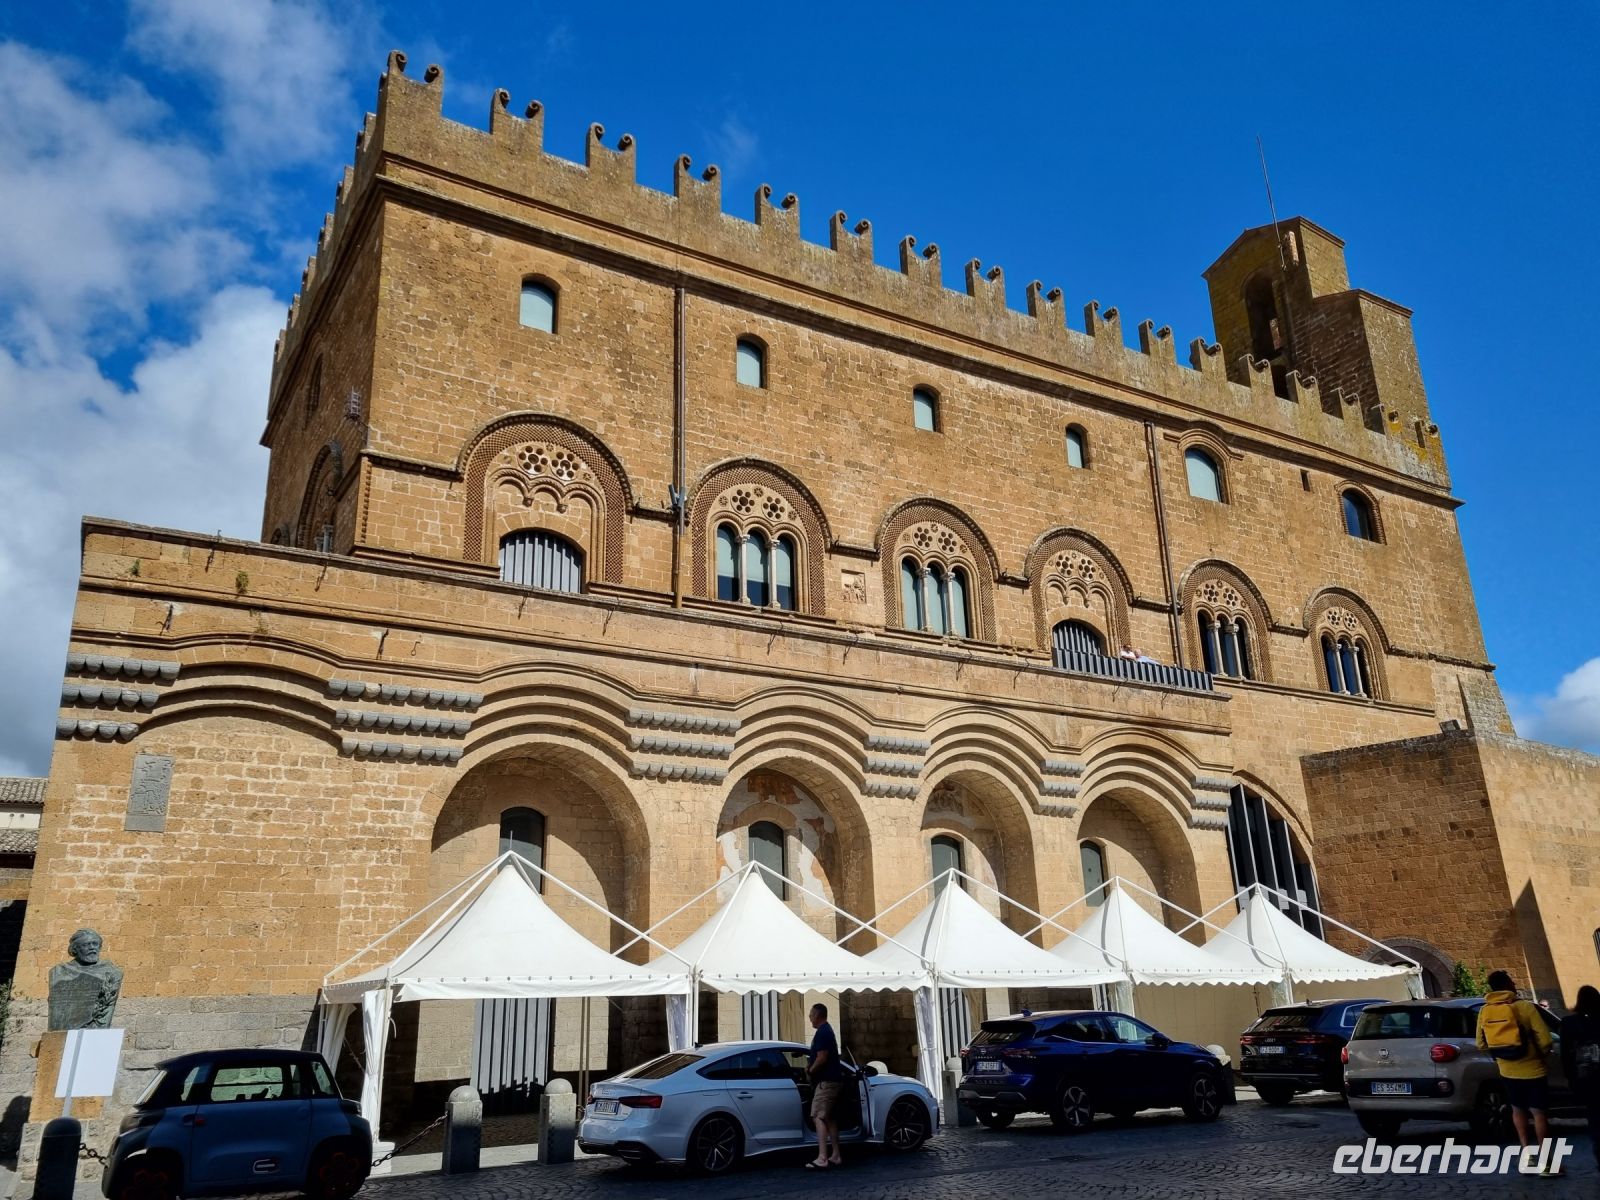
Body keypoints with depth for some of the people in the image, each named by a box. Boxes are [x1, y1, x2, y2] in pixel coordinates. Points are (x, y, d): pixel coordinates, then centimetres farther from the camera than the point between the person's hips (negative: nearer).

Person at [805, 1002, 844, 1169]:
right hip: (833, 1080, 11)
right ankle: (836, 1156, 18)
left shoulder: (822, 1032, -15)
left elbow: (822, 1058, -22)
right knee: (829, 1118, 15)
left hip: (826, 1081, -11)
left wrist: (810, 1071, -8)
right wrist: (811, 1069, 11)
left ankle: (822, 1159, -21)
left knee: (819, 1118, -14)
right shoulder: (827, 1030, 18)